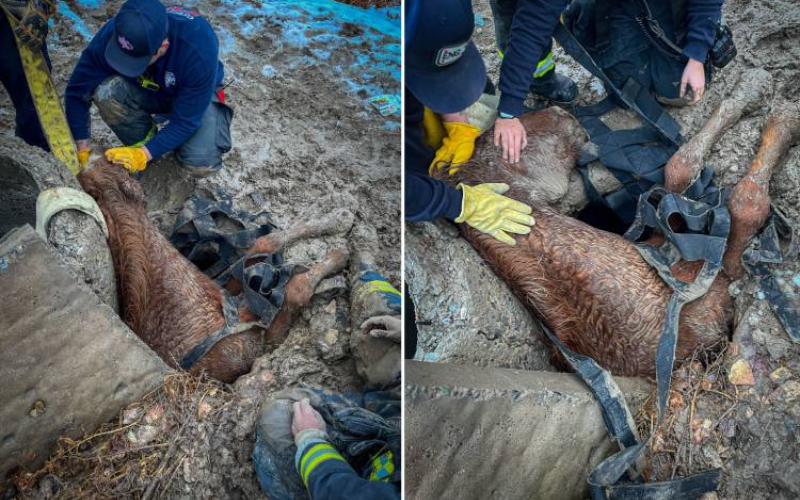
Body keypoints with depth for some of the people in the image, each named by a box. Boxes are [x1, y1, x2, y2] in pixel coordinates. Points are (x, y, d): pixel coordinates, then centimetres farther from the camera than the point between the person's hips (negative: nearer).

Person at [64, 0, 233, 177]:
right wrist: (82, 150, -18)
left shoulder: (198, 49, -38)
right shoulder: (110, 35, -29)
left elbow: (186, 120, -30)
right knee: (106, 93, -31)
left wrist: (142, 155, -33)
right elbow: (77, 92, -17)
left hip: (196, 95, -2)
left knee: (201, 164, -29)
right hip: (147, 89, 3)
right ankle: (143, 140, -2)